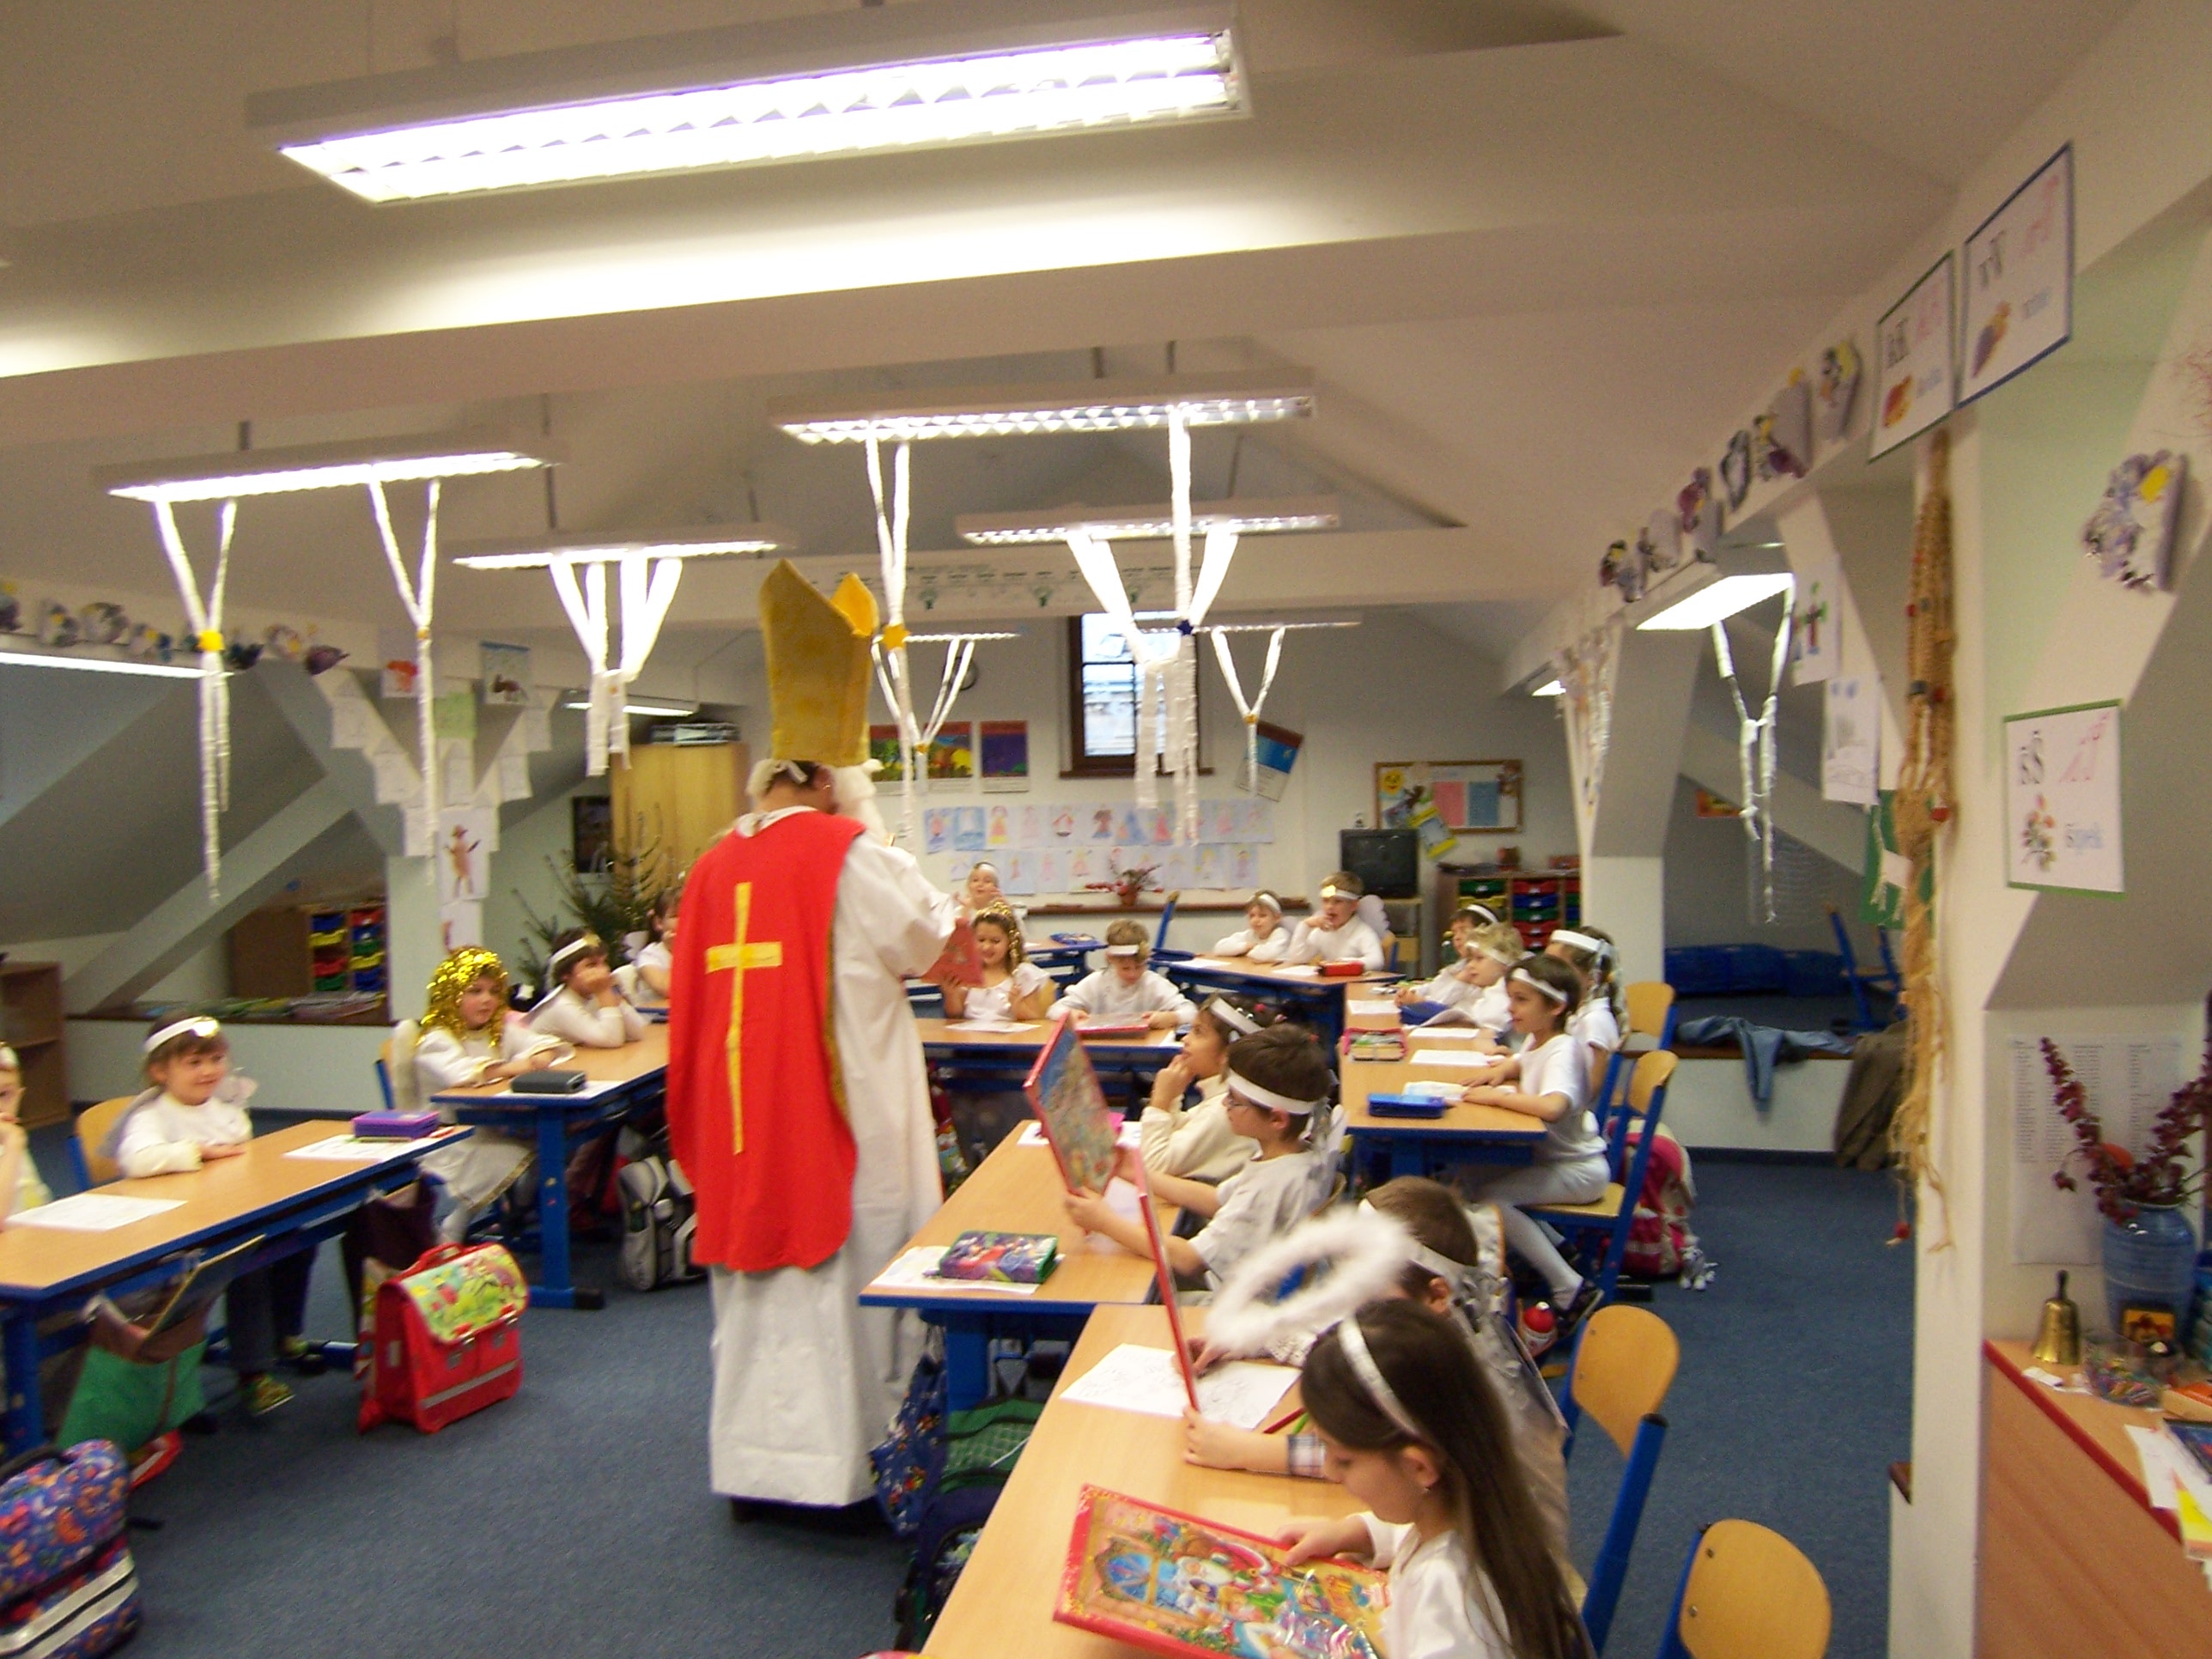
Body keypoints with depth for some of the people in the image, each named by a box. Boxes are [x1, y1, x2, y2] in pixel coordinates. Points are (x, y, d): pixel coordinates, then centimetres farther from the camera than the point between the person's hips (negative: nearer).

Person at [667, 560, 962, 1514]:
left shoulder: (714, 867, 5)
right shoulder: (854, 855, -10)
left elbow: (700, 1003, 14)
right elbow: (949, 950, -1)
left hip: (742, 1122, 6)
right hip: (842, 1120, -5)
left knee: (758, 1274, 16)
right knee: (848, 1276, 6)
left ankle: (752, 1464, 27)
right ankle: (845, 1459, 15)